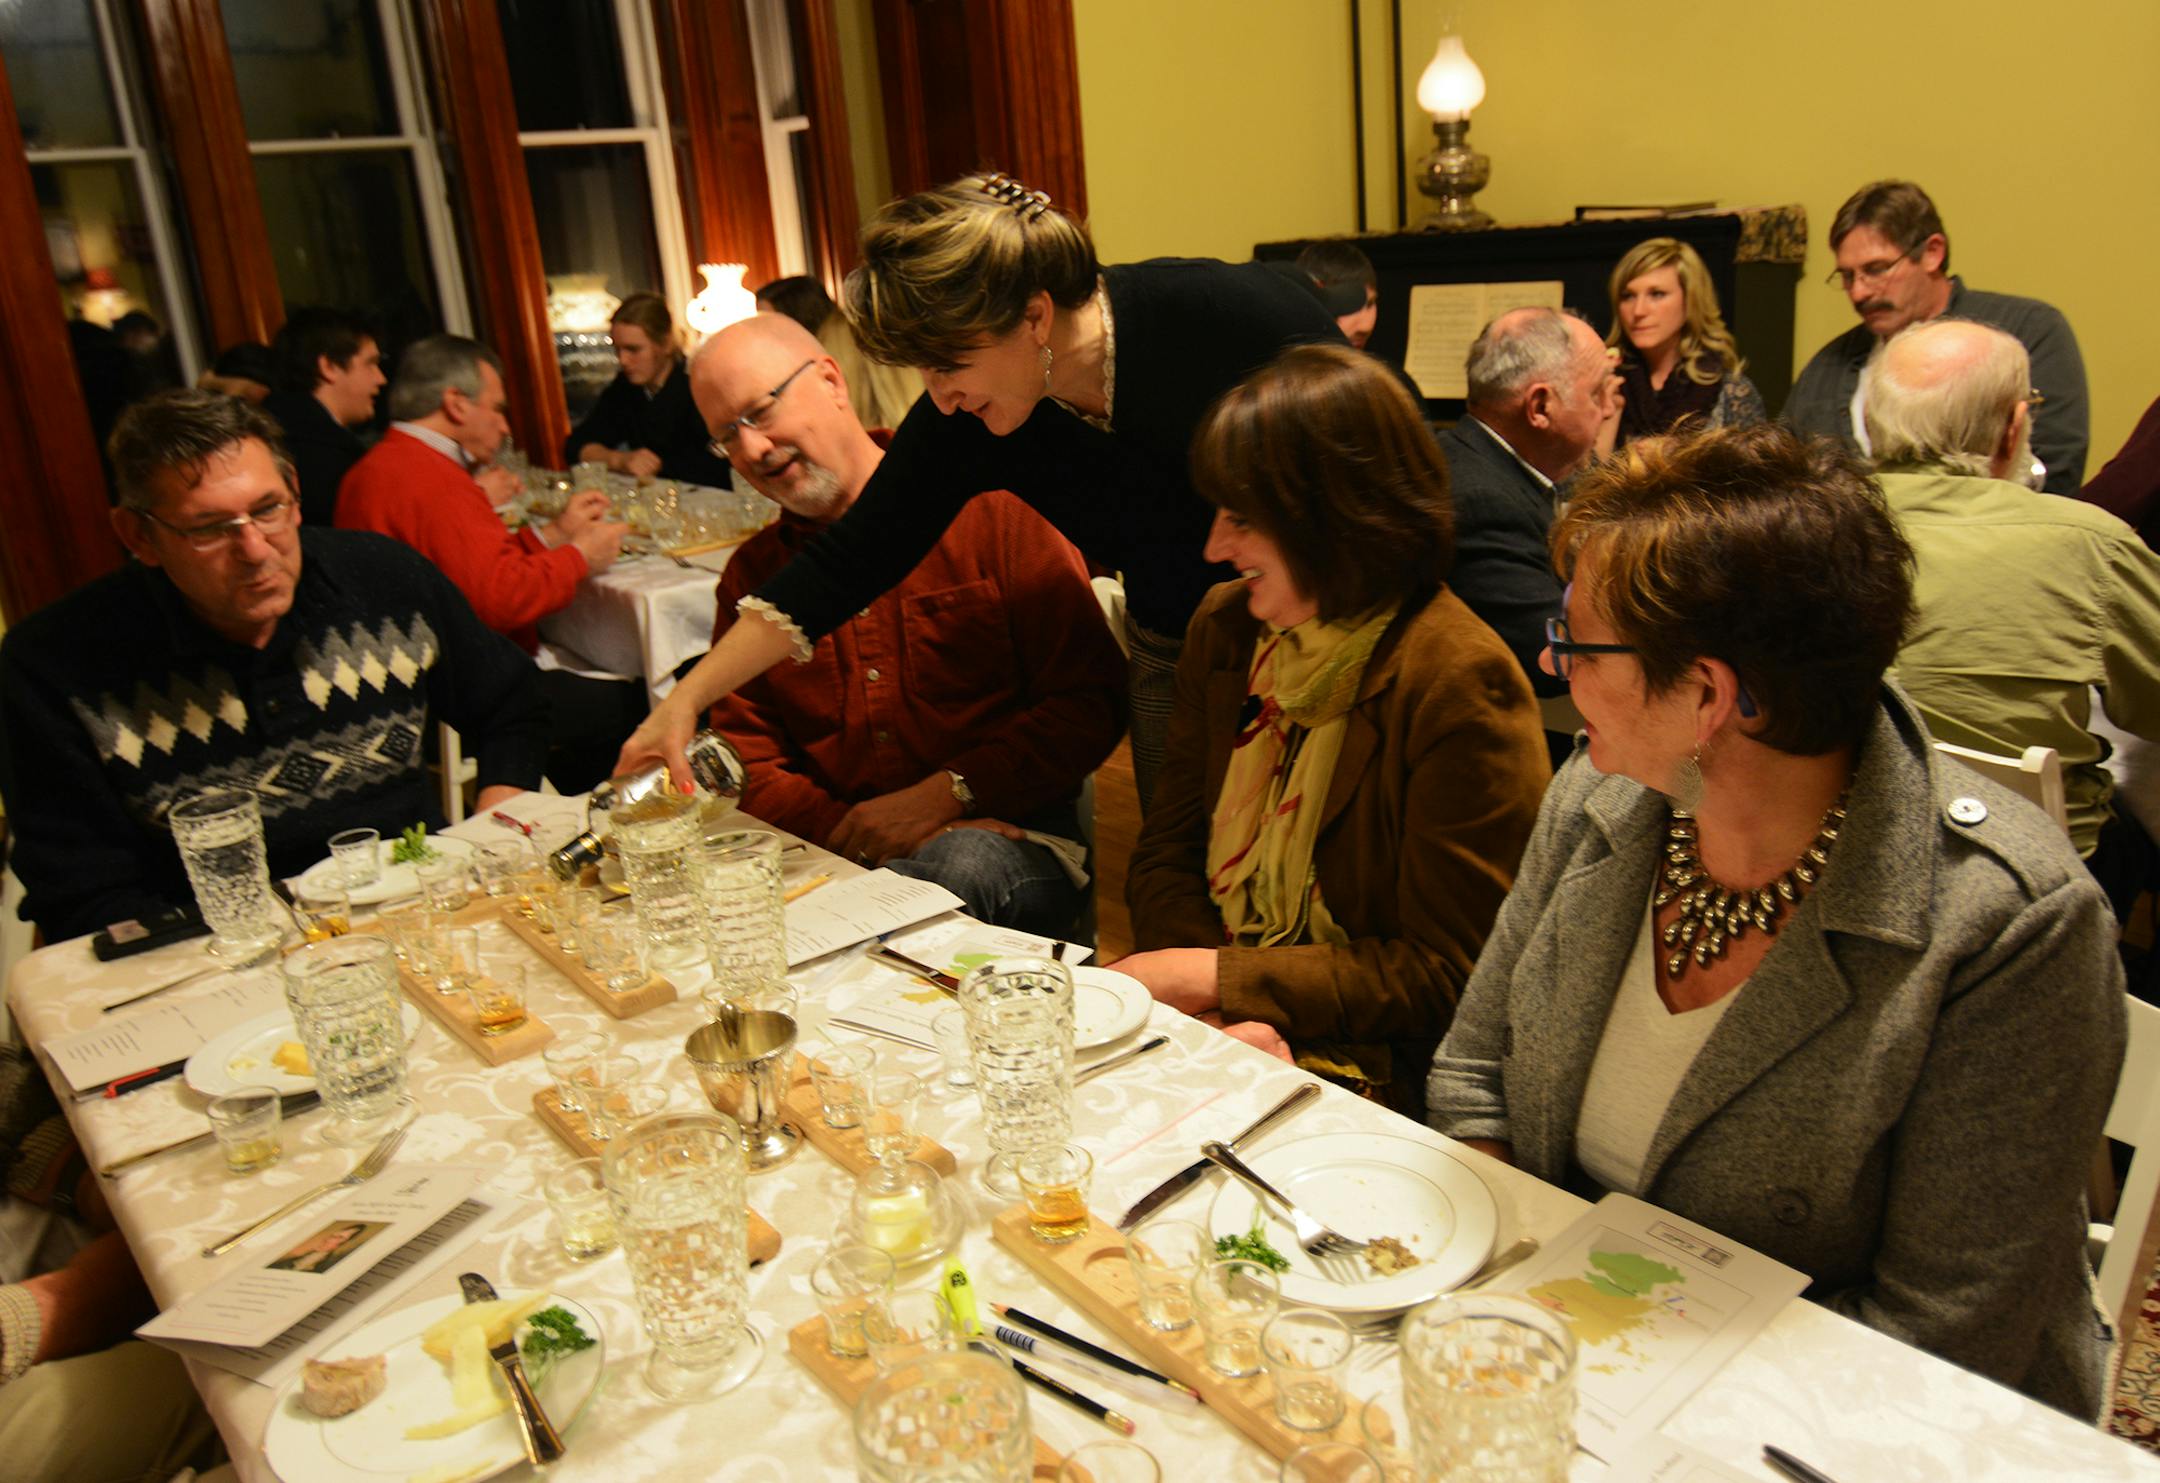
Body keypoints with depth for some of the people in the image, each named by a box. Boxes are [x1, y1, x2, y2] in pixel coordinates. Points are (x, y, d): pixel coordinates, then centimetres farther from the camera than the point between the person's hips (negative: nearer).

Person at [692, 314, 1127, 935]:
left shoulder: (991, 507, 0)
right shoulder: (749, 574, 13)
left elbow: (1091, 702, -3)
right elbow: (749, 767, 10)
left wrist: (945, 794, -14)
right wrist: (848, 831, -12)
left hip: (1006, 837, -2)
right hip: (838, 854, 3)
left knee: (960, 865, -38)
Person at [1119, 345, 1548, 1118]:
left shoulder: (1460, 686, -17)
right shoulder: (1225, 626, 4)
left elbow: (1445, 973, -15)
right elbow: (1167, 851, 6)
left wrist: (1216, 976, -17)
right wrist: (1223, 1015, -13)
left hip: (1367, 1061, -6)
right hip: (1220, 1024, 6)